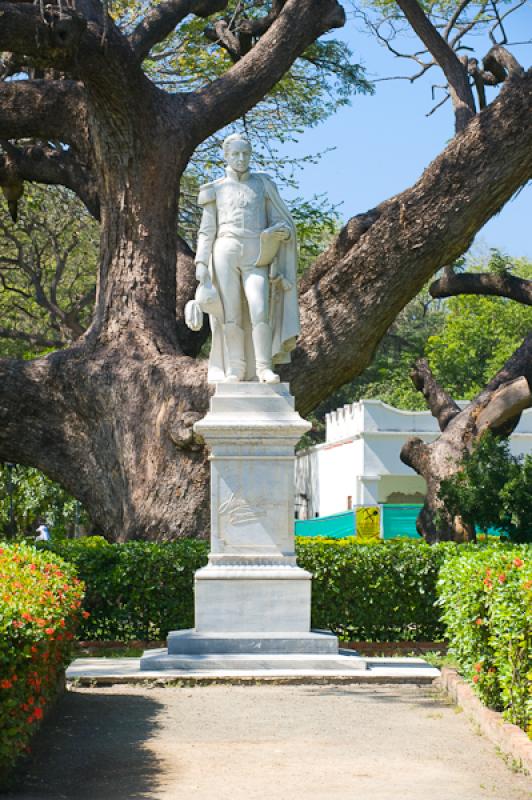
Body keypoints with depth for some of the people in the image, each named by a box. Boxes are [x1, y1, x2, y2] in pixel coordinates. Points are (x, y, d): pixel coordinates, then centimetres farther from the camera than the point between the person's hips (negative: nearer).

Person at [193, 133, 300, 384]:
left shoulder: (263, 185, 13)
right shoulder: (215, 190, 13)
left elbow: (284, 223, 11)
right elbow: (207, 232, 11)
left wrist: (283, 231, -13)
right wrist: (201, 264, -1)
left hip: (255, 258, 0)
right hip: (225, 255, 0)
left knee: (260, 312, -18)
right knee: (231, 316, -7)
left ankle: (264, 368, -16)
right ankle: (234, 371, -3)